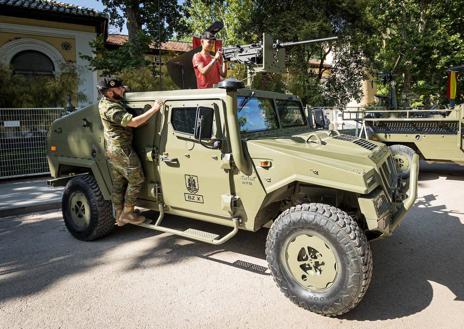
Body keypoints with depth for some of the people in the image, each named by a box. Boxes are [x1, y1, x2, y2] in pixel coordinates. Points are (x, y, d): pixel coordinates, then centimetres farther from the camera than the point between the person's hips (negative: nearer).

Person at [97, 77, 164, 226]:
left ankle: (119, 217, 22)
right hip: (121, 149, -10)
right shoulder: (111, 109, -22)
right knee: (136, 180, 1)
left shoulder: (105, 102, 7)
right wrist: (154, 109, -25)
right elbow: (133, 122, -30)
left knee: (118, 184, 14)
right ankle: (127, 213, 8)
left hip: (111, 149, 10)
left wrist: (124, 90, 9)